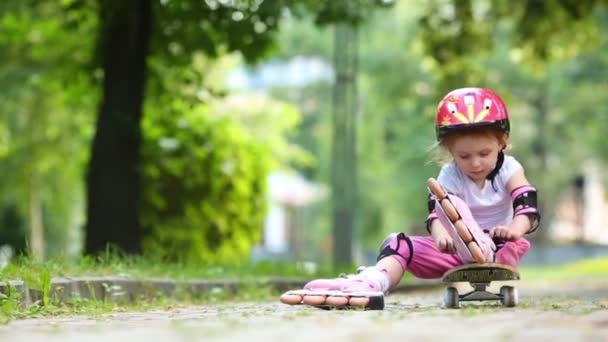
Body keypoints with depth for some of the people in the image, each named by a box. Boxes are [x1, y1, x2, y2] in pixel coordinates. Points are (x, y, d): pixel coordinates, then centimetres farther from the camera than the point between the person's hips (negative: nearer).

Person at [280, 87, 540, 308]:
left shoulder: (509, 170, -1)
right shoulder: (449, 175, 0)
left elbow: (528, 208, -16)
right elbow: (437, 212, -17)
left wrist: (514, 229, -41)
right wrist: (440, 234, -43)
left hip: (494, 246, -2)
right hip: (457, 249, 2)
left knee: (517, 245, -37)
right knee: (400, 244, -19)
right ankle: (373, 282, -48)